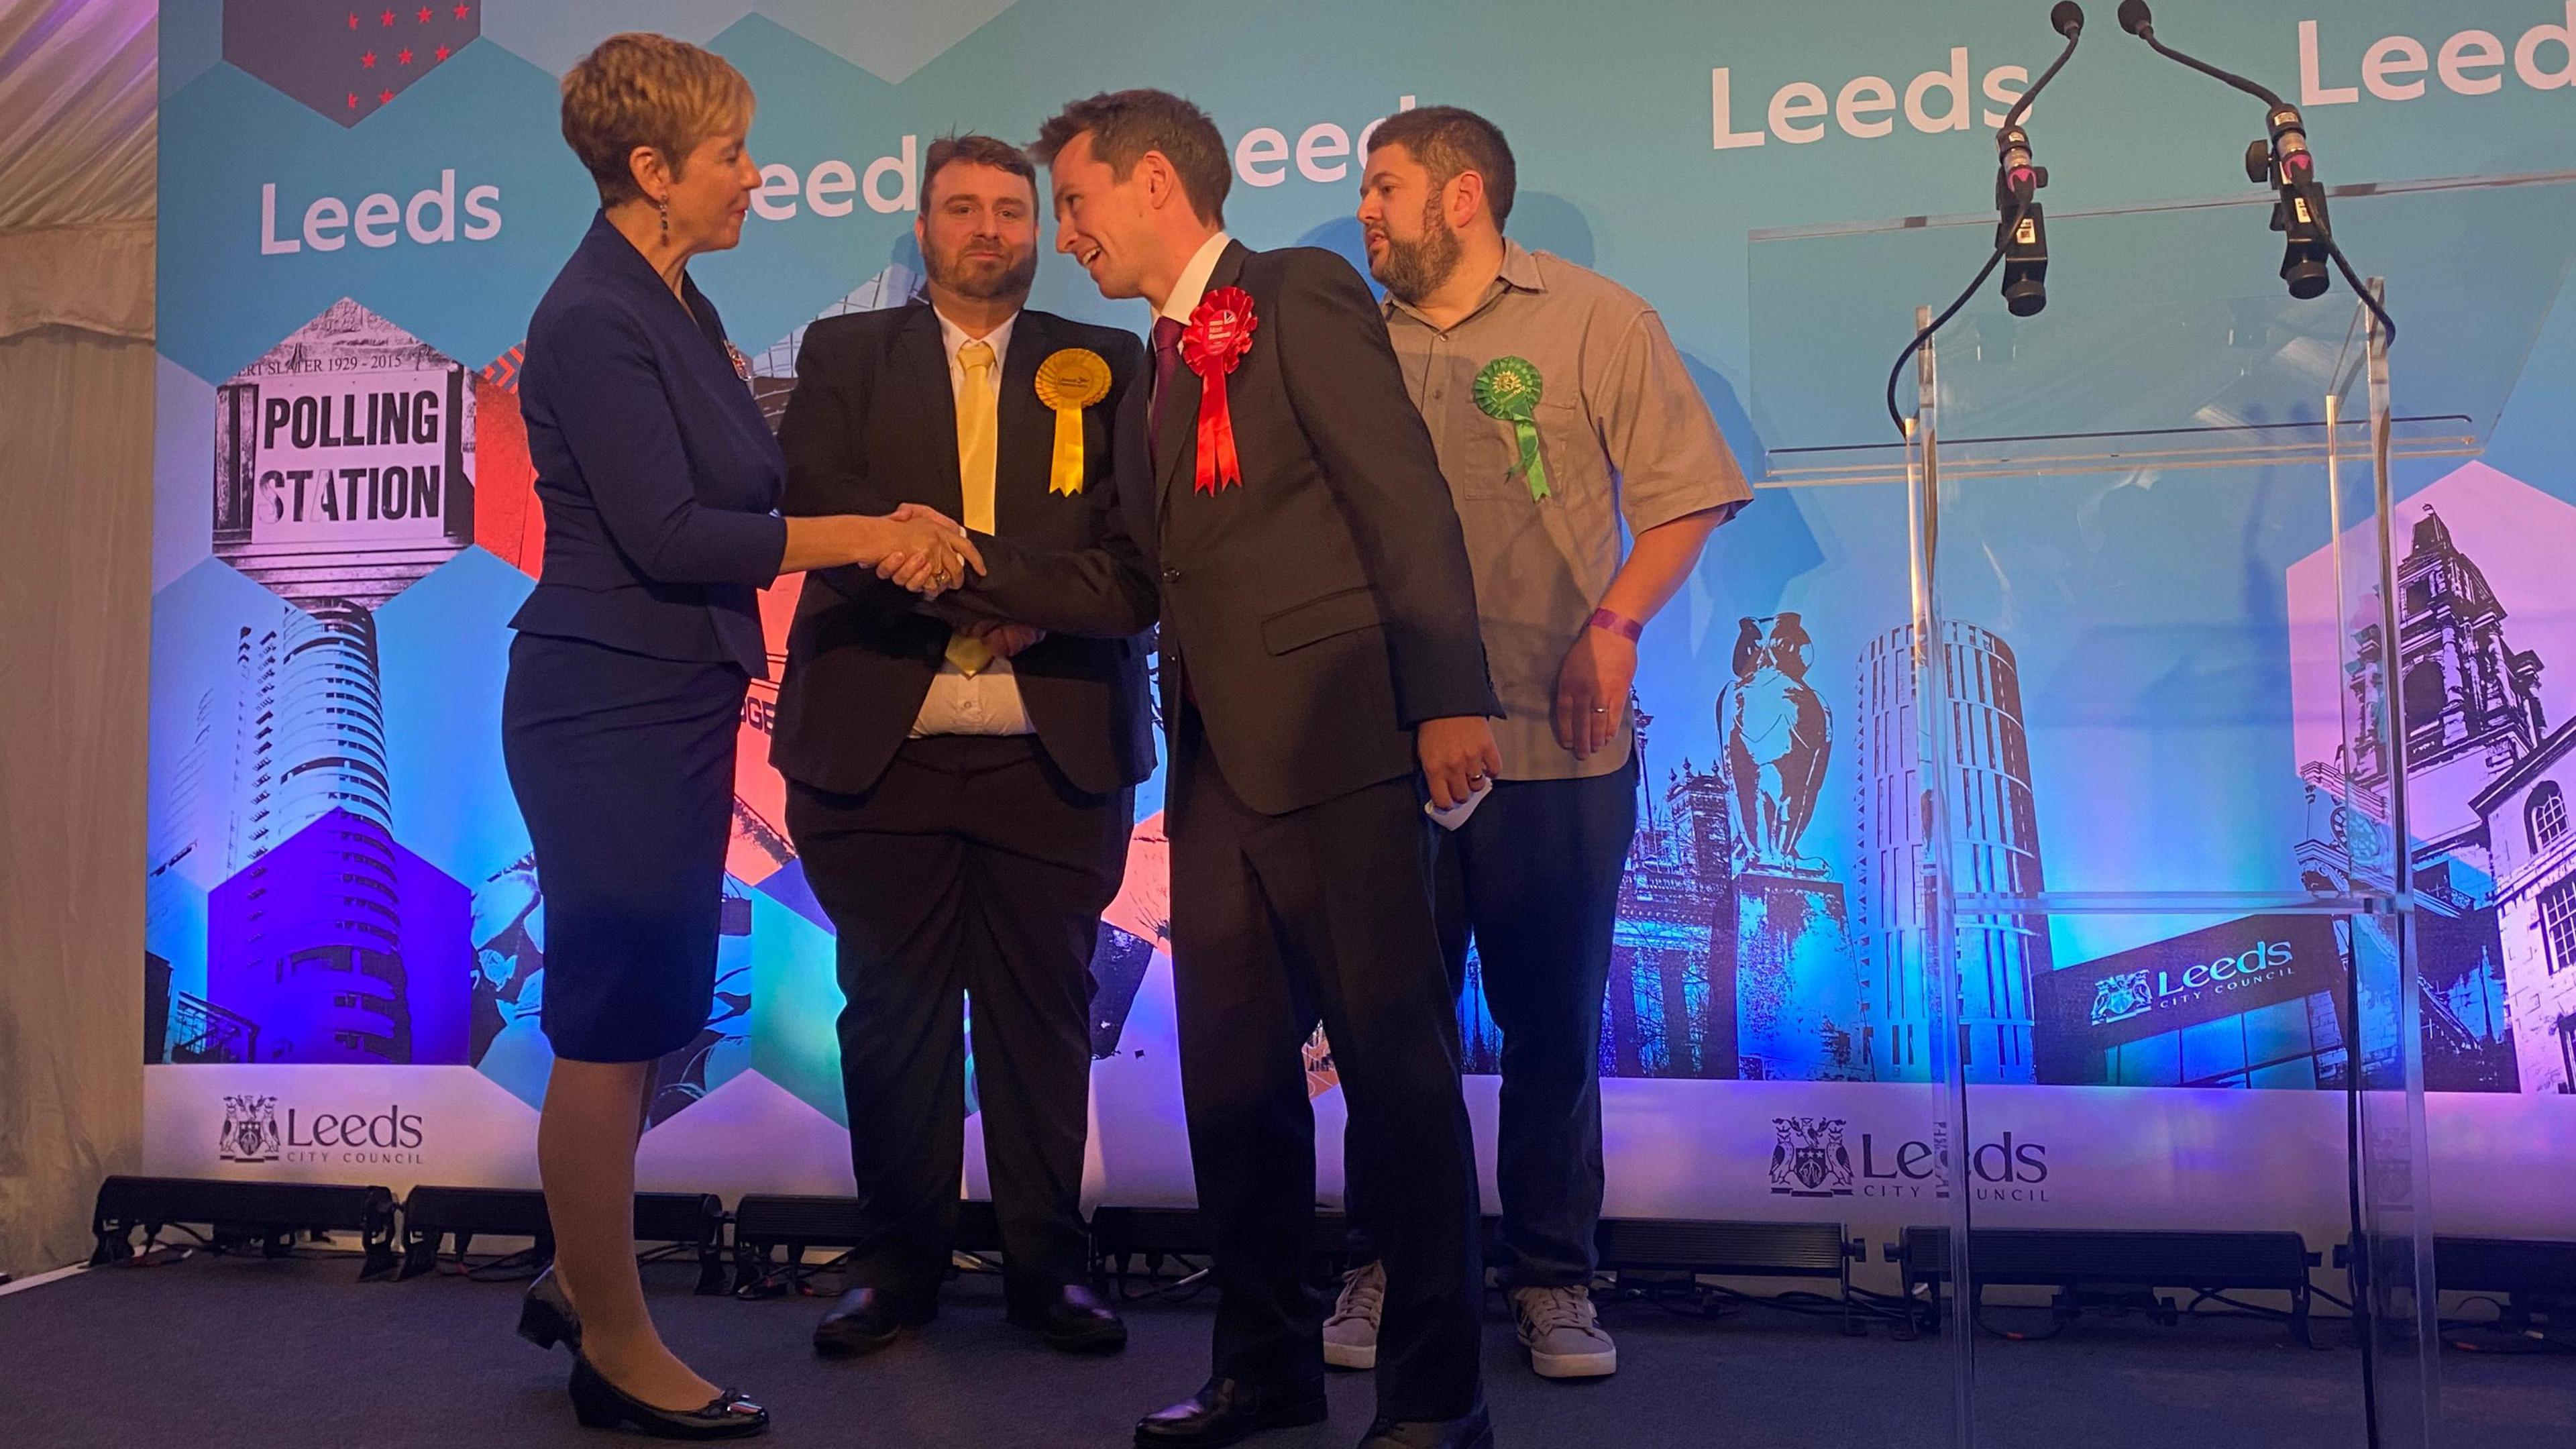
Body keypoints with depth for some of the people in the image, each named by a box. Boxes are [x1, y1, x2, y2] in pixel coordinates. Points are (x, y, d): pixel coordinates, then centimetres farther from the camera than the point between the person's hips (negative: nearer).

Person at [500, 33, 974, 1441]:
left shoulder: (677, 307, 12)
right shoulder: (593, 321, -16)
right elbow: (665, 534, -21)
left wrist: (888, 530, 3)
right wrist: (866, 536, -17)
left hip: (674, 704, 9)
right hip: (612, 709, -9)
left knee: (639, 1012, 18)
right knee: (612, 1024, 1)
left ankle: (578, 1278, 35)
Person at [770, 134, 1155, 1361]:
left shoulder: (1107, 365, 11)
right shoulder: (844, 354, 13)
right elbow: (810, 503, -2)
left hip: (1056, 745, 0)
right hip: (876, 743, 0)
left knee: (1044, 1013, 4)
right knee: (893, 1014, 6)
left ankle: (1049, 1265, 18)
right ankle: (897, 1264, 20)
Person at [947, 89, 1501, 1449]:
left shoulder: (1303, 294, -2)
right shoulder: (1162, 369, 22)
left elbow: (1403, 495, -12)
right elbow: (1127, 579, 17)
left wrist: (1447, 696, -20)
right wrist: (969, 562, 6)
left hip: (1332, 739, -8)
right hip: (1217, 762, 8)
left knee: (1394, 1066, -1)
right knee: (1231, 1070, 12)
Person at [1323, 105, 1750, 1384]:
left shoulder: (1595, 321, 2)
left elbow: (1686, 490, -1)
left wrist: (1614, 623, -13)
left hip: (1556, 745, -2)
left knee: (1553, 1022, 7)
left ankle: (1552, 1278, 21)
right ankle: (1385, 1267, 23)